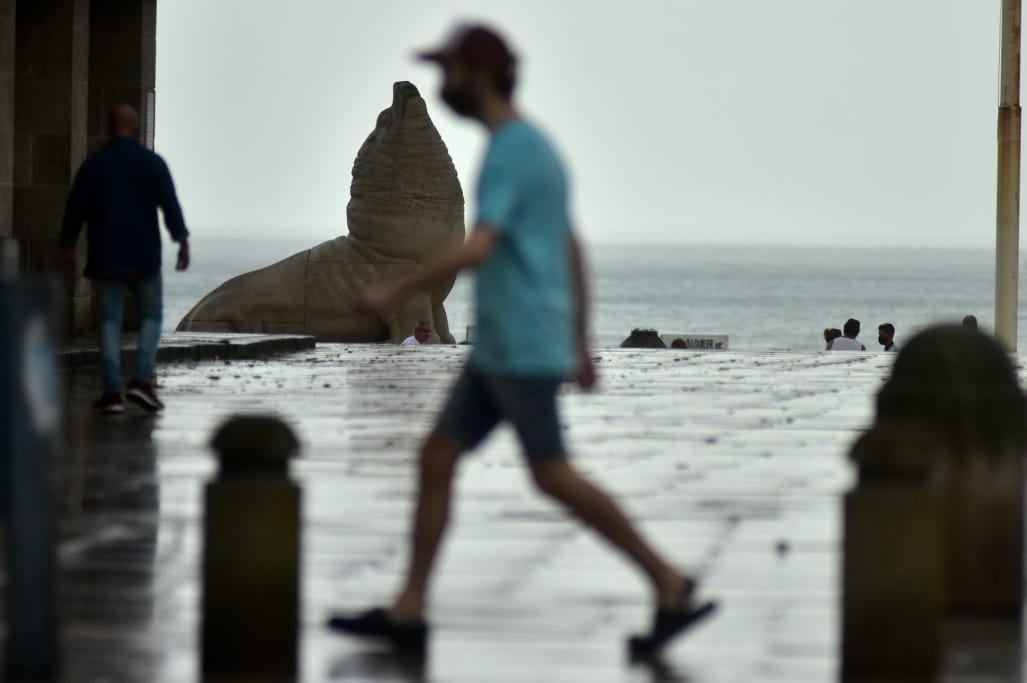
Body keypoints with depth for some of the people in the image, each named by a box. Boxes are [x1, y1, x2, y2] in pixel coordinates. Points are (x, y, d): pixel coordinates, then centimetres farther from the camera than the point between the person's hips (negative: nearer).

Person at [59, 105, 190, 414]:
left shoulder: (93, 165, 5)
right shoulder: (152, 162, -1)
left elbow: (75, 210, 7)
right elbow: (170, 205, -9)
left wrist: (67, 249, 13)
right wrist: (182, 241, -9)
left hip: (106, 257, 2)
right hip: (144, 255, -2)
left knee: (110, 320, 4)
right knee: (151, 315, 9)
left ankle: (112, 391, -4)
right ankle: (142, 380, -8)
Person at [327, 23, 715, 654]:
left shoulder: (510, 152, -15)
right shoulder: (536, 150, 17)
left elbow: (477, 249, -25)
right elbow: (573, 253, 22)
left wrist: (397, 292, -16)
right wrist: (580, 346, 24)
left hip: (524, 353, -10)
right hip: (497, 353, 10)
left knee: (553, 476, -8)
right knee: (437, 457, 5)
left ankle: (669, 584, -1)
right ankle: (408, 612, 4)